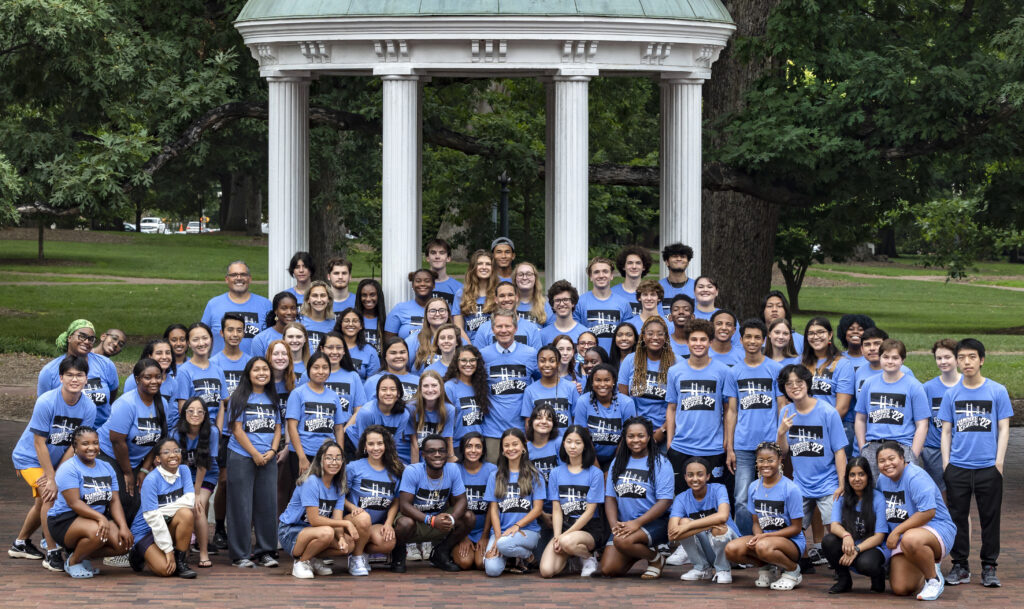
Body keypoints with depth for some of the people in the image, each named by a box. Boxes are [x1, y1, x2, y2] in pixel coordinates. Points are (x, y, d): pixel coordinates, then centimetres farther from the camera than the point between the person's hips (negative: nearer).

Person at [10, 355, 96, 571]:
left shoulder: (88, 408, -15)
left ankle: (20, 543, 42)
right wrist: (51, 479, -23)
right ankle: (52, 553, -16)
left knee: (42, 501, 19)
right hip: (29, 457, -6)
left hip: (55, 459, 6)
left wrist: (56, 476, -15)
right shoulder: (46, 403, -28)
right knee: (50, 496, -22)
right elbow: (39, 443, -23)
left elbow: (74, 446, -10)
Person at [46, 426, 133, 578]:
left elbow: (114, 501, 5)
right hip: (65, 520, -7)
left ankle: (84, 556, 7)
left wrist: (124, 527, -11)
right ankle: (73, 562, -9)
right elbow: (74, 503, -20)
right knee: (97, 532, -37)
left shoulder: (106, 468, 11)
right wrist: (100, 517, -33)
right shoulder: (69, 469, -11)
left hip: (100, 518, 7)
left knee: (125, 544, -17)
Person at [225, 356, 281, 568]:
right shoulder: (239, 398, -3)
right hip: (241, 457, -4)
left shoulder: (272, 399, 12)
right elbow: (237, 430, -8)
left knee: (267, 505, 5)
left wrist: (272, 451, -5)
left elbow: (277, 429, 12)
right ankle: (240, 555, 2)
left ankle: (264, 552, 13)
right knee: (241, 507, -2)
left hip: (268, 460, 5)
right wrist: (255, 454, -12)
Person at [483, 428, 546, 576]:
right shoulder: (496, 476, 13)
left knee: (505, 544, -37)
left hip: (528, 530, -2)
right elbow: (493, 509, 7)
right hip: (501, 530, 2)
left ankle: (526, 555, -4)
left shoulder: (534, 475, 6)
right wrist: (498, 536, -9)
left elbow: (538, 508, 0)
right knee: (492, 569, -27)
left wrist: (517, 526, -14)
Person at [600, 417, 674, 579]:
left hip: (654, 523, -5)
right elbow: (610, 497, 10)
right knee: (608, 570, -11)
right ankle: (639, 554, 20)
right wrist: (614, 524, -9)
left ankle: (656, 559, -4)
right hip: (624, 523, 5)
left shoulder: (660, 463, -5)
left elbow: (665, 502, -12)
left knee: (622, 541, -34)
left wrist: (637, 523, -21)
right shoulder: (618, 462, 12)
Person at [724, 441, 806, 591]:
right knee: (731, 549, -23)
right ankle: (765, 567, 7)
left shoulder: (790, 489, -12)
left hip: (791, 542, -5)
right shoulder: (754, 487, 5)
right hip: (763, 537, 5)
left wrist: (765, 536, -18)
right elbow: (756, 522, 11)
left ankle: (792, 570, -8)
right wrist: (757, 536, -14)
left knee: (764, 546, -40)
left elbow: (796, 528, -10)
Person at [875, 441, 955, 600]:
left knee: (910, 539, -43)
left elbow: (928, 512, -26)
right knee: (900, 589, -7)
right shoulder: (882, 480, 9)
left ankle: (934, 579, -17)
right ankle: (925, 571, 27)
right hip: (902, 536, 8)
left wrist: (897, 531, -21)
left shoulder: (916, 477, -17)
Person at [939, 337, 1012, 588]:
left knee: (990, 518, 2)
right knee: (958, 518, 5)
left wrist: (999, 462, -5)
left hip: (988, 468, -2)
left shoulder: (997, 391, 2)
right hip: (958, 468, 2)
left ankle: (989, 567, 11)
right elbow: (946, 431, 11)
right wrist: (946, 463, 3)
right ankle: (960, 566, 13)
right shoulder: (951, 394, 7)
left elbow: (1003, 428, 2)